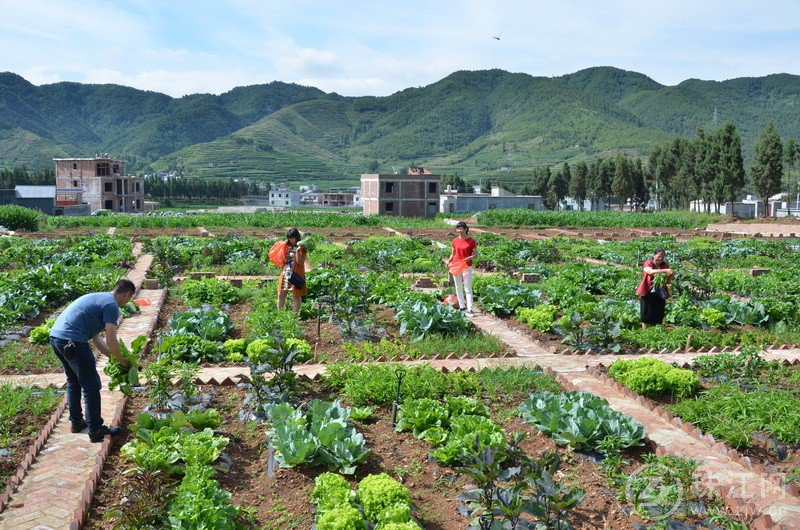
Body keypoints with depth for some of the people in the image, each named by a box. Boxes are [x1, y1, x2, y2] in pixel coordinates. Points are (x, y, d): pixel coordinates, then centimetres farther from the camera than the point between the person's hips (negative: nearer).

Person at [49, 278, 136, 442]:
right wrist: (122, 361, 6)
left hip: (55, 336, 10)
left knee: (73, 382, 25)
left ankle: (77, 422, 36)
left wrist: (113, 356, 30)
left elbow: (95, 338, 29)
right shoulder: (111, 305, -5)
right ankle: (96, 430, 7)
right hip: (72, 341, -10)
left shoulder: (99, 298, 24)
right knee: (91, 386, 1)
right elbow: (111, 341, -9)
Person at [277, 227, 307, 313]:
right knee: (281, 294, 7)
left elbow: (300, 262, -14)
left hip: (296, 275, -6)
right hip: (285, 273, 6)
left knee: (296, 295, 3)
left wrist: (297, 251, -24)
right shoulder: (287, 246, 12)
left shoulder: (301, 248, -6)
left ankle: (296, 313, 10)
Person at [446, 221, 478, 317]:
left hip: (467, 267, -4)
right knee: (458, 288, 10)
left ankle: (469, 309, -7)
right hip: (456, 266, 4)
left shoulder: (471, 241, -4)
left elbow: (476, 254, -1)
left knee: (468, 289, -5)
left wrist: (470, 258, -21)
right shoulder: (455, 241, 6)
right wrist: (449, 260, -4)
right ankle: (462, 306, 20)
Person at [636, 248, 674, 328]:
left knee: (658, 317, 6)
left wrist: (671, 274, -15)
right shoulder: (648, 263, -3)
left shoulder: (665, 265, 8)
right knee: (646, 315, 2)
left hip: (660, 295, 4)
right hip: (647, 294, -4)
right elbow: (650, 271, -27)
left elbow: (668, 281, 6)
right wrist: (665, 271, -35)